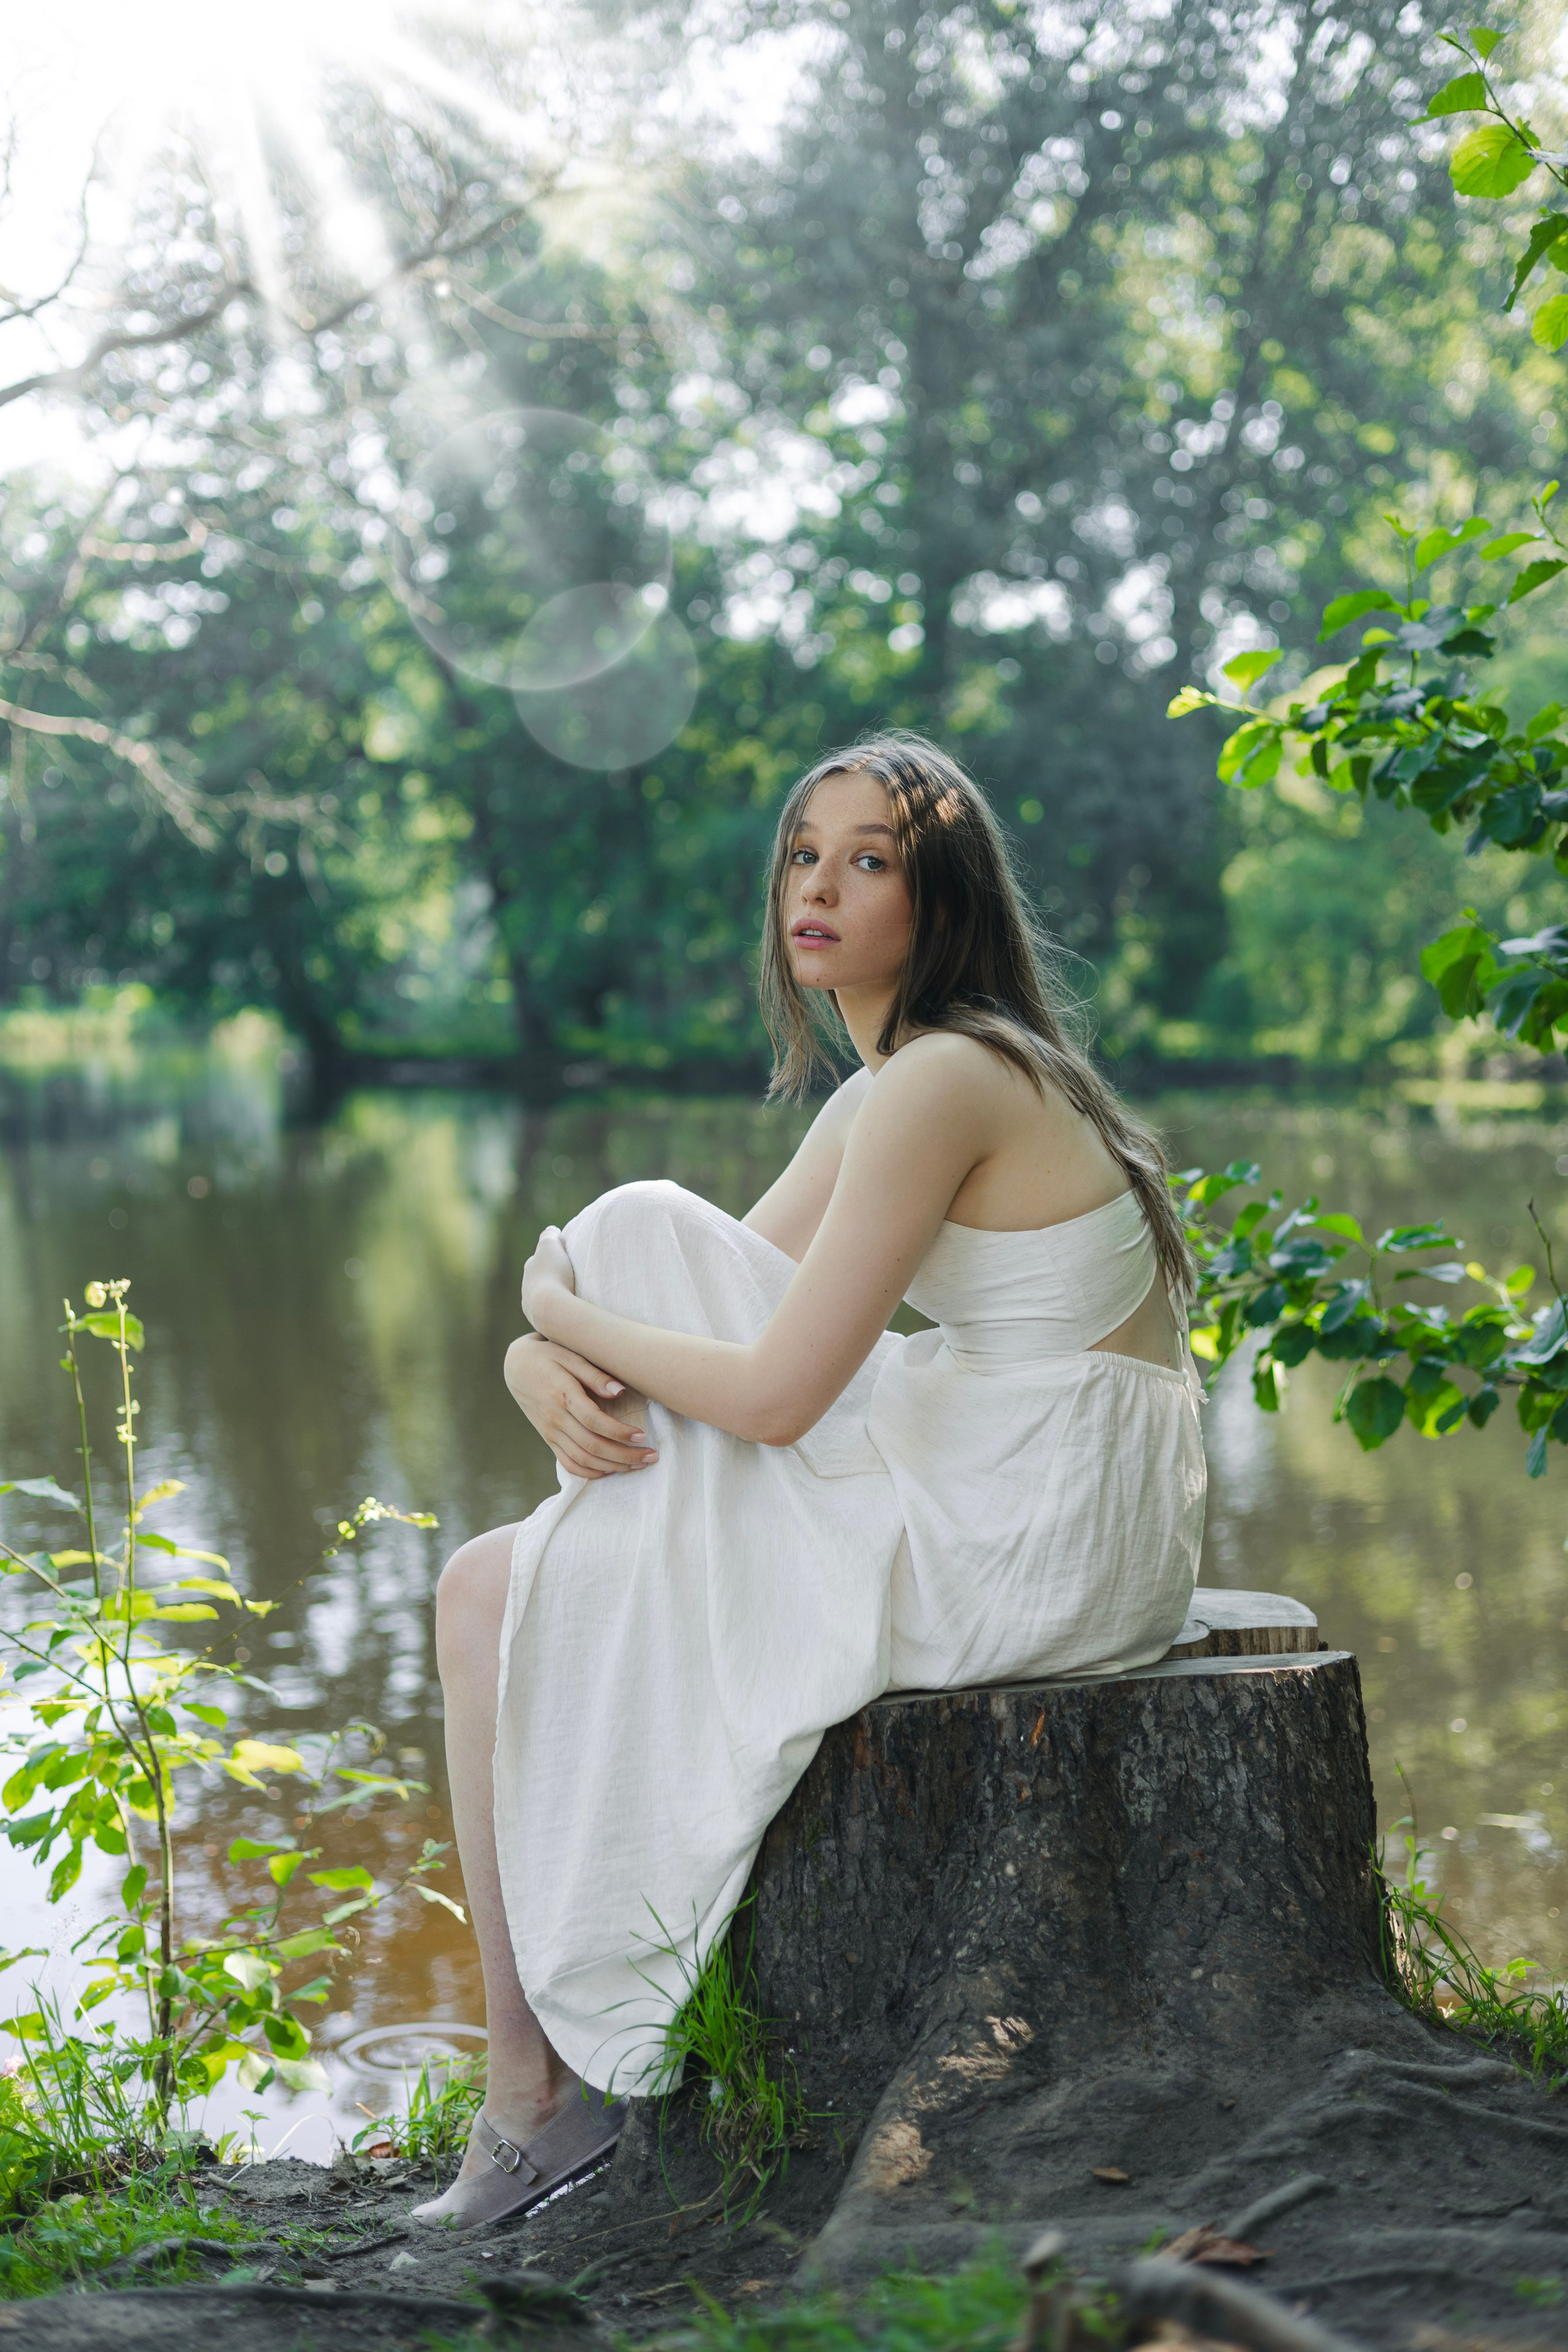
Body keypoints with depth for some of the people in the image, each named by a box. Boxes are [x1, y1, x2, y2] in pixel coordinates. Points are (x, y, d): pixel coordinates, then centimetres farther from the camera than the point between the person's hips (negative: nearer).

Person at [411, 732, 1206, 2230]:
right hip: (1031, 1525, 10)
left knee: (494, 1596, -3)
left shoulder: (940, 1083, -18)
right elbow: (733, 1294, 14)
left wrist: (568, 1312, -3)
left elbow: (778, 1393, -20)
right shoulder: (889, 1089, 14)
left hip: (1016, 1549, -10)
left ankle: (534, 2093, 8)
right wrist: (546, 1361, -8)